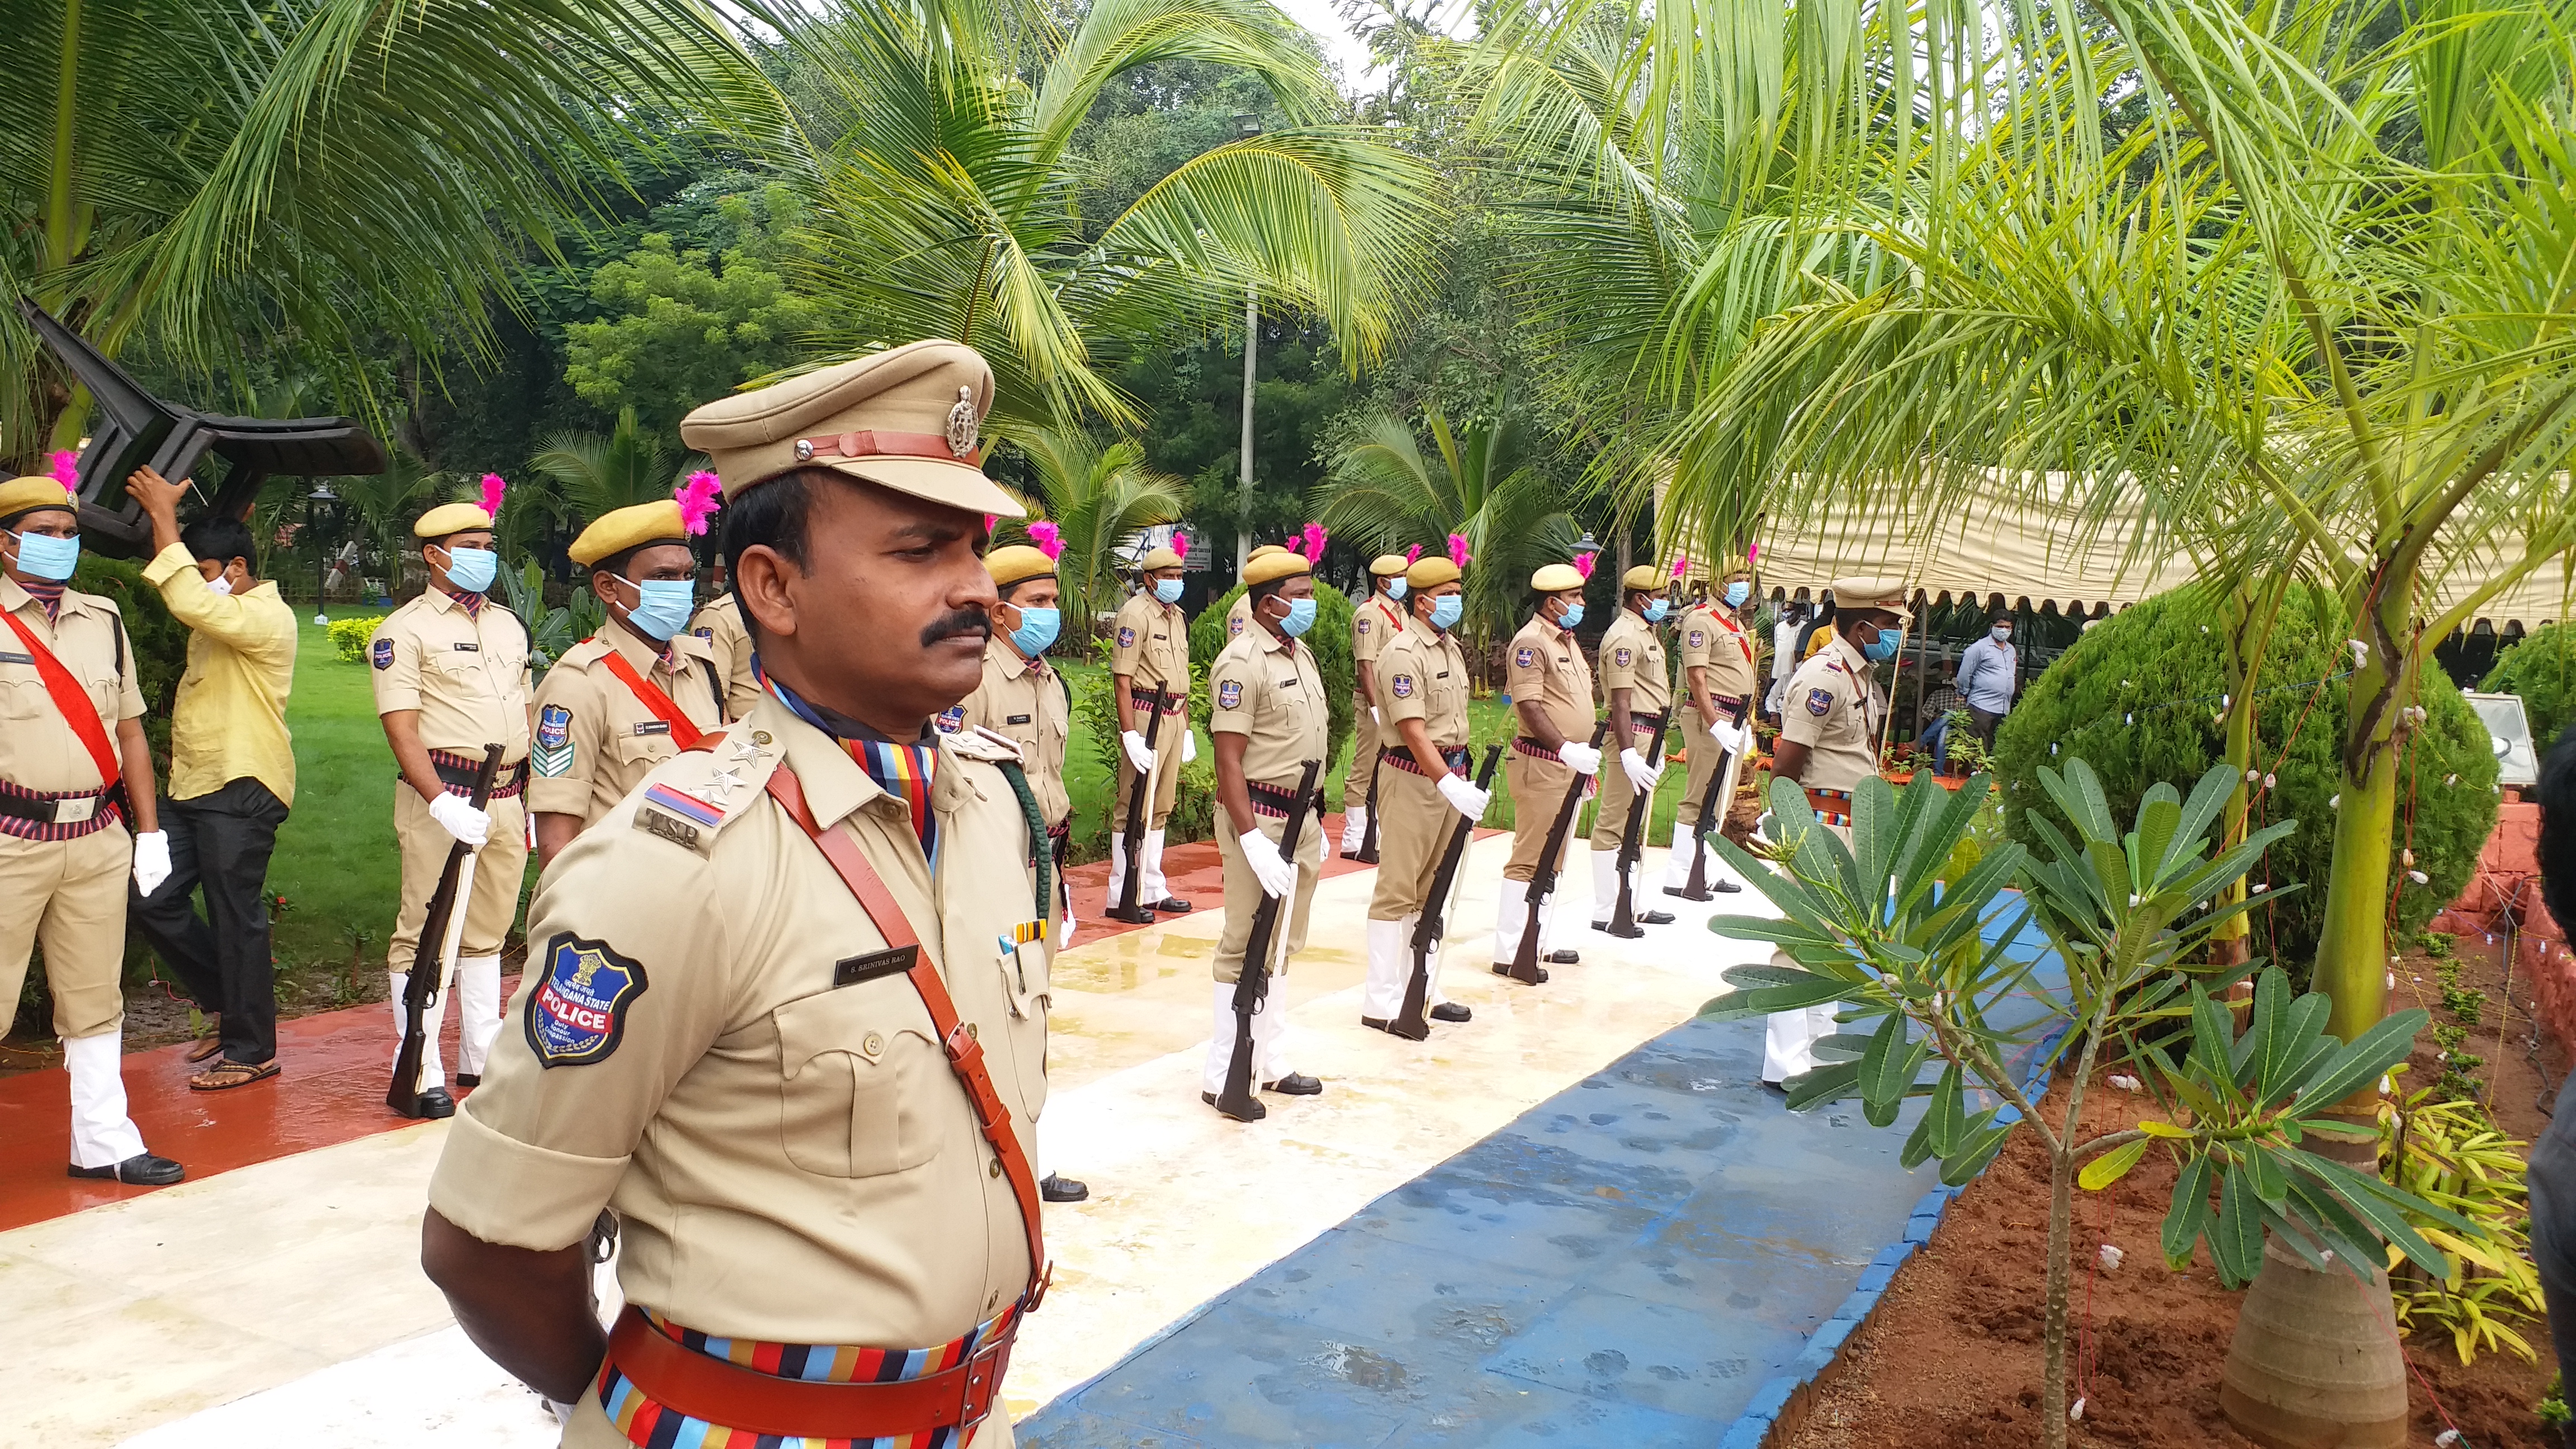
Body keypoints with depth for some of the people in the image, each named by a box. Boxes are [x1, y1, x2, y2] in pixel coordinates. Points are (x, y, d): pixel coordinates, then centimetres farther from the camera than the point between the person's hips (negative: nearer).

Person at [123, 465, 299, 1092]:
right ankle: (228, 1004, 26)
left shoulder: (267, 618, -16)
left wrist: (164, 516, -26)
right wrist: (160, 513, 8)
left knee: (235, 918, -3)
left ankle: (252, 1050, 8)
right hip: (192, 785, 10)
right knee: (150, 901, 10)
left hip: (241, 791, -10)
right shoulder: (220, 617, 18)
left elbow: (191, 604, -30)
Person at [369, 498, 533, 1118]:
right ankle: (423, 1073, 3)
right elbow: (401, 727, -12)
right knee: (427, 933, -3)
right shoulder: (404, 630, -4)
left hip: (506, 797, 6)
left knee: (487, 932, 13)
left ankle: (482, 1058, 22)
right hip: (440, 794, -6)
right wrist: (443, 803, -23)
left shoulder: (509, 625, 17)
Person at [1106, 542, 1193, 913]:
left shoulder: (1178, 616, 17)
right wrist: (1130, 734, -21)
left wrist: (1187, 728, 19)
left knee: (1160, 806, 14)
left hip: (1175, 717, 9)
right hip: (1146, 713, -9)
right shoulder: (1135, 614, -10)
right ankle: (1122, 895, 0)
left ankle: (1152, 889, 22)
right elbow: (1122, 679, -15)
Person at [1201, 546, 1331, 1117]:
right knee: (1247, 949, -3)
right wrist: (1252, 838, -25)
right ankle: (1223, 1077, 6)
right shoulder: (1242, 663, -16)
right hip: (1262, 818, -9)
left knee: (1282, 946, 16)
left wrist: (1316, 820, 19)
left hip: (1303, 817, 9)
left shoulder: (1302, 655, 12)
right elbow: (1228, 759, -20)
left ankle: (1271, 1063, 26)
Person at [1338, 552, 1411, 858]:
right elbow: (1365, 664, -18)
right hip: (1374, 700, -9)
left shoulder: (1399, 611, 16)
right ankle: (1353, 839, 0)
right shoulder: (1369, 613, -12)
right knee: (1365, 768, -5)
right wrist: (1375, 707, -23)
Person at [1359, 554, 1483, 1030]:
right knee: (1398, 889, -4)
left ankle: (1425, 989, 25)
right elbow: (1413, 732, -23)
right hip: (1413, 777, -9)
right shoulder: (1403, 655, -16)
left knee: (1434, 886, 15)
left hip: (1449, 775, 9)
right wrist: (1449, 784, -30)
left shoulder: (1451, 648, 12)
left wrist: (1461, 778, 14)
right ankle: (1382, 1003, 1)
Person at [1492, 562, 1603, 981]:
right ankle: (1509, 954, -4)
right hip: (1541, 764, -10)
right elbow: (1529, 705, -22)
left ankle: (1537, 943, 24)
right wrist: (1565, 749, -30)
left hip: (1570, 764, 10)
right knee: (1530, 860, -8)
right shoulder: (1531, 642, -14)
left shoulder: (1567, 641, 18)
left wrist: (1585, 758, 22)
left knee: (1555, 859, 15)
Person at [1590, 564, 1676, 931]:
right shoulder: (1624, 636, -15)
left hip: (1649, 734, 11)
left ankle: (1629, 906, 24)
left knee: (1635, 824, 16)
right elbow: (1620, 701, -22)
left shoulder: (1646, 632, 18)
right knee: (1614, 822, -7)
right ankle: (1606, 912, -4)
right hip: (1633, 733, -11)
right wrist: (1628, 753, -27)